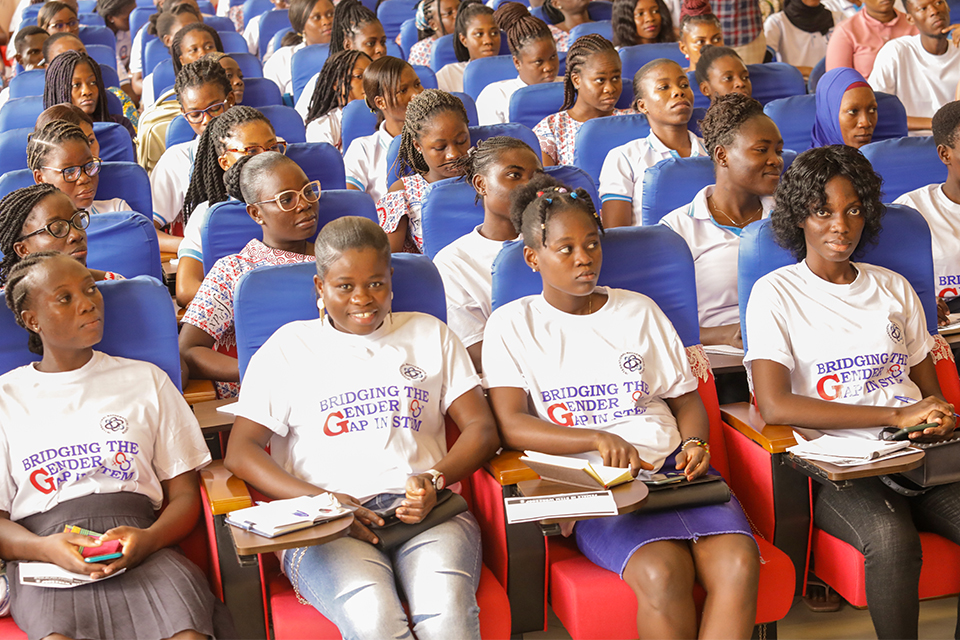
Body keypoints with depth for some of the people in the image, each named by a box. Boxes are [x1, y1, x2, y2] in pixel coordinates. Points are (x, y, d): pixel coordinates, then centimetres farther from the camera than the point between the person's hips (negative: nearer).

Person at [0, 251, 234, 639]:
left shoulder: (145, 380, 21)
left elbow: (185, 495, 16)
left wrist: (148, 539, -7)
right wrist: (45, 548, -13)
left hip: (140, 548, 1)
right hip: (45, 558, 0)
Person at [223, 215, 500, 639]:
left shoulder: (429, 334, 22)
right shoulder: (288, 348, 15)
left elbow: (481, 428, 15)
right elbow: (240, 452, 7)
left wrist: (435, 481, -6)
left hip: (426, 510, 2)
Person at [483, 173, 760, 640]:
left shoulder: (639, 311, 20)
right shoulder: (512, 325, 8)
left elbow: (684, 396, 22)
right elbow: (510, 425, -4)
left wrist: (694, 442, -2)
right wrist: (598, 439, -18)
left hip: (671, 464, 4)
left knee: (738, 564, -27)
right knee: (663, 574, -33)